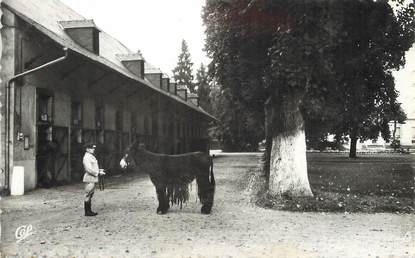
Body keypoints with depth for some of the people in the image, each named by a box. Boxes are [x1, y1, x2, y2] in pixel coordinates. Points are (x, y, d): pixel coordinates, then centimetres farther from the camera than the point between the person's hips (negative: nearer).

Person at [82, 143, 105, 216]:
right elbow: (89, 169, -21)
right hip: (89, 178, -10)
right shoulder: (86, 157, -15)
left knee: (90, 195, 13)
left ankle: (89, 211, 19)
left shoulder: (91, 157, 17)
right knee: (88, 195, -5)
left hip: (93, 179, 10)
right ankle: (87, 212, 0)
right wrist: (98, 173, -18)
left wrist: (99, 170, 12)